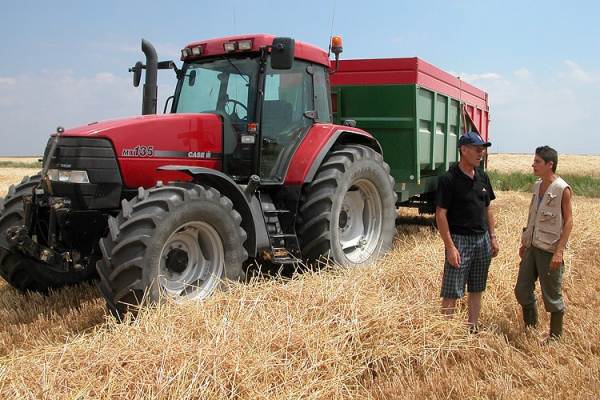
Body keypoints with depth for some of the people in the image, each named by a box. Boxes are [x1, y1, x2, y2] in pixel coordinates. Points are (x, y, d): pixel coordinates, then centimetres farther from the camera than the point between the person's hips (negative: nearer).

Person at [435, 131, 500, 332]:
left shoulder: (483, 177, 9)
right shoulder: (449, 179, -12)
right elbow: (440, 214, -14)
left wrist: (492, 237, 13)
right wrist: (450, 246, -18)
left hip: (482, 240, 7)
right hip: (459, 239, -7)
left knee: (477, 289, 14)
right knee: (452, 292, -3)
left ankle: (473, 328, 25)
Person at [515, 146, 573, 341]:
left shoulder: (562, 189, -13)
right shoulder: (537, 185, 9)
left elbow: (569, 221, -14)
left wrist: (559, 251, -20)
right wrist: (525, 242, 18)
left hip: (549, 250, -7)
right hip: (532, 246, 8)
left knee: (552, 296, 3)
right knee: (522, 290, 12)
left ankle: (555, 337, 18)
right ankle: (530, 329, 30)